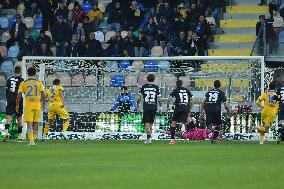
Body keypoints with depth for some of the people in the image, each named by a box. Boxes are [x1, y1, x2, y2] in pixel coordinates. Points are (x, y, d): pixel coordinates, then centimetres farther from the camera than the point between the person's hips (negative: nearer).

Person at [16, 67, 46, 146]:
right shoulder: (39, 83, 4)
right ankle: (33, 139, 20)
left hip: (28, 106, -1)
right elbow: (43, 94, -4)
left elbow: (19, 95, -2)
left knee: (29, 124, -5)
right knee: (35, 124, 15)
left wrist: (17, 105, 7)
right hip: (37, 106, 2)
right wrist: (43, 104, 8)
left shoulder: (23, 83, 2)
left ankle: (31, 141, -17)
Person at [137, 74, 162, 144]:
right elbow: (159, 98, -1)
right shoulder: (156, 87, 0)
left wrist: (138, 105, 12)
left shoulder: (144, 87, 0)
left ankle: (149, 137, -20)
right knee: (151, 123, 14)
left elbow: (139, 98, 0)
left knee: (147, 123, -3)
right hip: (153, 107, 2)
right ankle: (149, 138, 21)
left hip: (146, 107, -1)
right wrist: (160, 107, 9)